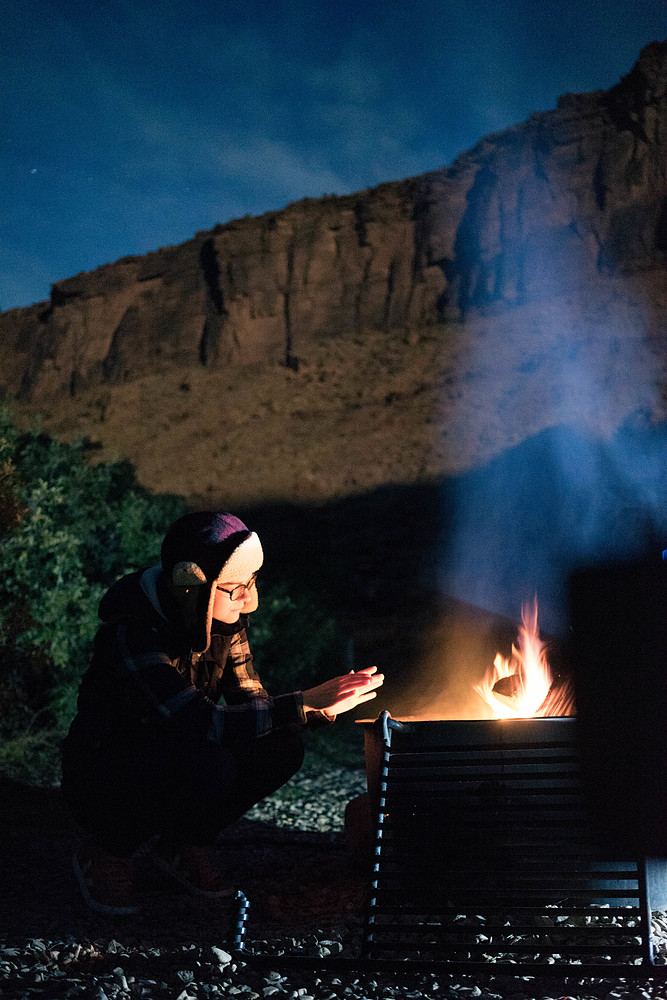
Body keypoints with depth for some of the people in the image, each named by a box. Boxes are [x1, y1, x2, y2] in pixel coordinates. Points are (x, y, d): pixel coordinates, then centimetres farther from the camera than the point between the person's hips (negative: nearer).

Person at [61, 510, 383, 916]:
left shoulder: (223, 620, -7)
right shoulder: (132, 636, -30)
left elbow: (248, 699, -3)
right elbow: (205, 722, -39)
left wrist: (319, 709, -23)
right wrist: (304, 702, -41)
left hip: (173, 757, 7)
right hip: (104, 784, -7)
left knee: (282, 745, -18)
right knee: (210, 765, -36)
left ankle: (185, 841, 4)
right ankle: (110, 852, -8)